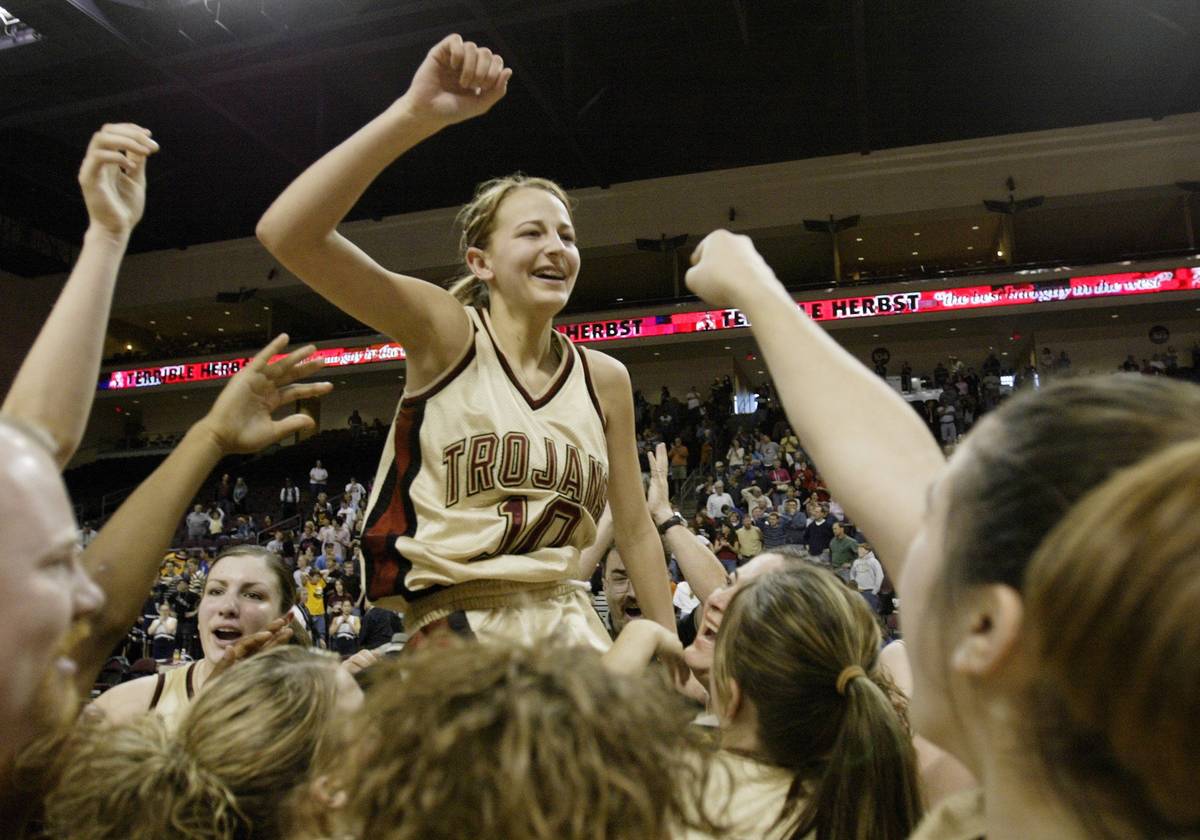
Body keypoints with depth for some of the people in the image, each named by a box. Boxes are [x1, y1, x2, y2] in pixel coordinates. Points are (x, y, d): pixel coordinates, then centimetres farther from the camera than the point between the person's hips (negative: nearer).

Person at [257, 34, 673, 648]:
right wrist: (415, 114, -30)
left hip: (565, 620, 5)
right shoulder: (445, 332, -9)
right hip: (452, 624, -4)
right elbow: (285, 235, -22)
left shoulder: (605, 379, 1)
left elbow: (634, 530, 9)